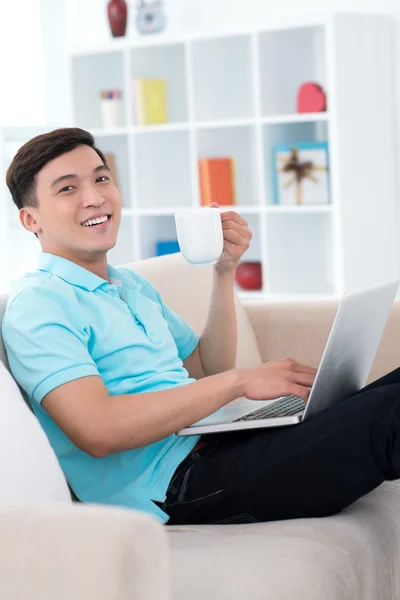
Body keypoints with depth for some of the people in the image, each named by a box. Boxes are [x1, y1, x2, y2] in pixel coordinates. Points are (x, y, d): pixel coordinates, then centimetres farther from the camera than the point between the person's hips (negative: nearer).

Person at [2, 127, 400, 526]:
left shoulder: (132, 285, 22)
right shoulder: (36, 305, -7)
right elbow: (96, 430, -21)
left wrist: (225, 272, 9)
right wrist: (239, 381, -19)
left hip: (218, 444, 9)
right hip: (174, 483, -9)